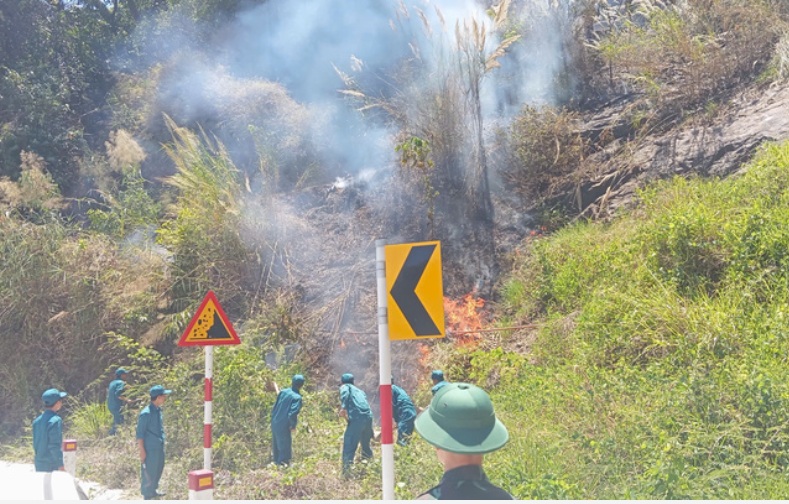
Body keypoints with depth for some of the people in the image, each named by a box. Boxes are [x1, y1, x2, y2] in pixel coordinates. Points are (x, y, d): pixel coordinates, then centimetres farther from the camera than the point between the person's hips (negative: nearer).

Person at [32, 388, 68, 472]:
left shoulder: (37, 420, 7)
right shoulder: (55, 420, -18)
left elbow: (36, 443, 13)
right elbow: (54, 445, -19)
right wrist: (60, 465, -15)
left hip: (39, 464, 8)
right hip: (51, 464, -8)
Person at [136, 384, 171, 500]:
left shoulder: (158, 410, 4)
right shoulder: (146, 413, -21)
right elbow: (140, 433, -17)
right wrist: (142, 451, -17)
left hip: (159, 447, 8)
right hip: (150, 449, -8)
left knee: (158, 470, 20)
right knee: (148, 472, 4)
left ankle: (153, 490, 38)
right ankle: (147, 495, 18)